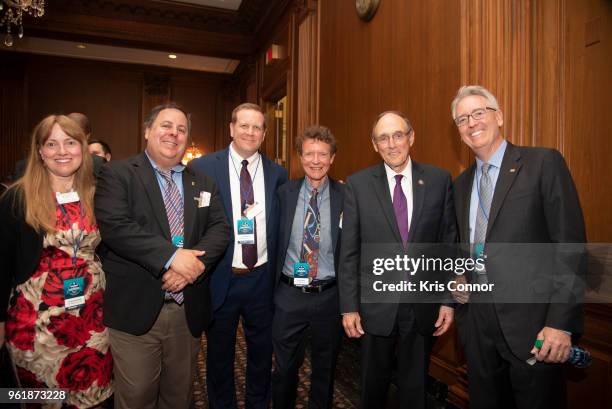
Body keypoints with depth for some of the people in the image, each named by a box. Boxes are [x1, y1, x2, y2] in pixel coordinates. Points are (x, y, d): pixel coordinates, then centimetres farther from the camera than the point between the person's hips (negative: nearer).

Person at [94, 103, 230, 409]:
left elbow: (220, 228, 2)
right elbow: (114, 225, -16)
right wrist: (171, 256, -22)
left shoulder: (203, 183, 11)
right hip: (135, 309, -4)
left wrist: (196, 263, -16)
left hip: (188, 311, 4)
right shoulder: (117, 174, -2)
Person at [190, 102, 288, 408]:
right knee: (219, 354, 19)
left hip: (262, 279, 2)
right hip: (219, 279, -1)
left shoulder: (277, 174, 1)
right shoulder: (202, 168, -5)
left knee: (262, 351, 20)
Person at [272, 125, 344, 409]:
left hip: (329, 297, -1)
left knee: (325, 370, 20)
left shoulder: (346, 197, -6)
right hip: (289, 294, 1)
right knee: (285, 369, 18)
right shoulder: (284, 193, -1)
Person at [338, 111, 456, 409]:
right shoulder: (358, 184, -4)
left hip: (423, 305, 1)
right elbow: (349, 251, -4)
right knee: (373, 385, 19)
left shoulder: (439, 180, -2)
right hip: (376, 304, 0)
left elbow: (449, 243, 1)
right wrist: (349, 306, -5)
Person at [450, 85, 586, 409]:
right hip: (476, 321, 5)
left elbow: (570, 246, -11)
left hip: (531, 321, -5)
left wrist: (561, 323, -15)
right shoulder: (461, 183, 11)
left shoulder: (544, 163, -6)